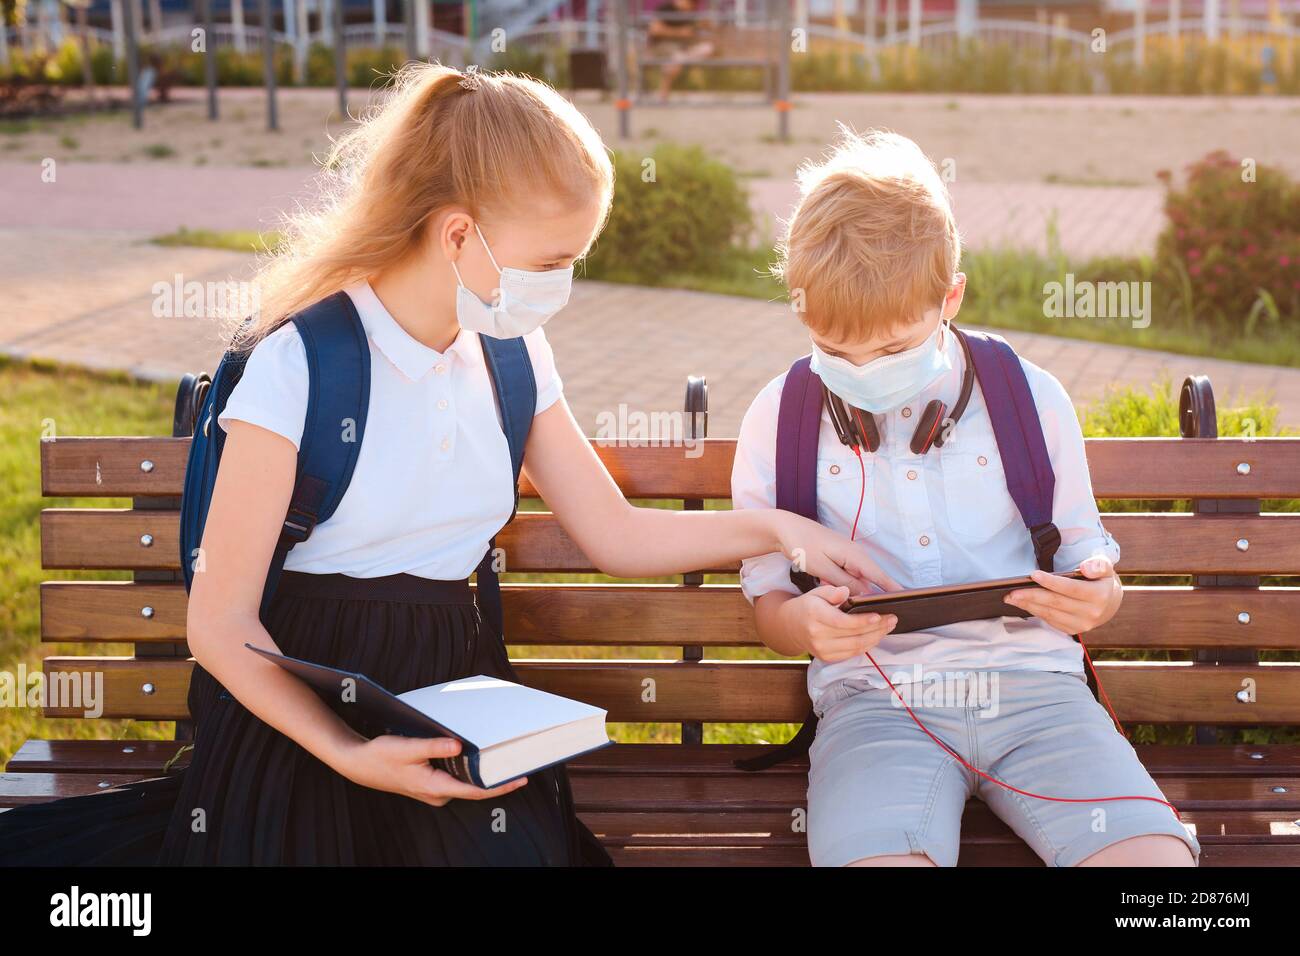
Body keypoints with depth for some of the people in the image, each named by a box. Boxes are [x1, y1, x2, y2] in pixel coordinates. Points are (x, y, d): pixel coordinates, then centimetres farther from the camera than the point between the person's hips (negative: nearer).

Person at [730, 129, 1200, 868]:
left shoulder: (1030, 398, 8)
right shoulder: (778, 420, 8)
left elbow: (1083, 554, 18)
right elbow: (769, 603, 13)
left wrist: (1097, 599, -7)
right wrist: (806, 624, -11)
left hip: (1032, 680, 1)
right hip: (875, 694, -1)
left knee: (1159, 855, -24)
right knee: (879, 854, -34)